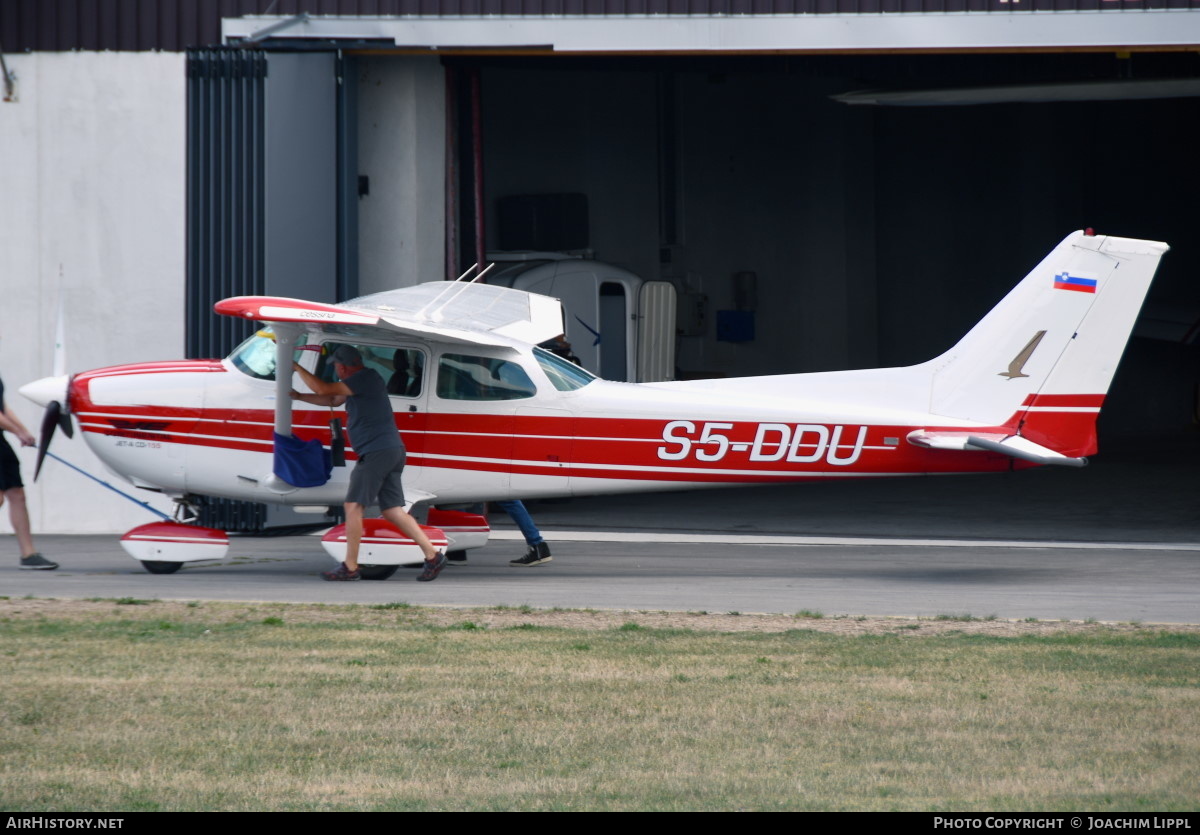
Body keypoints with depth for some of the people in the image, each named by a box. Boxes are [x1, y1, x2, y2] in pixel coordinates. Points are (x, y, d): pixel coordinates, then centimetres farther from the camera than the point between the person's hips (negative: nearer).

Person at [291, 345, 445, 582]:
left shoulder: (365, 378, -10)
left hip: (378, 451, -10)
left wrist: (296, 367, 0)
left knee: (353, 505, -6)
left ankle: (350, 567, -5)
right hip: (392, 451, 10)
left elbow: (323, 389, -13)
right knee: (392, 510, 6)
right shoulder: (358, 384, 20)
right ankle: (432, 555, 0)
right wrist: (298, 397, 34)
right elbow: (332, 400, 36)